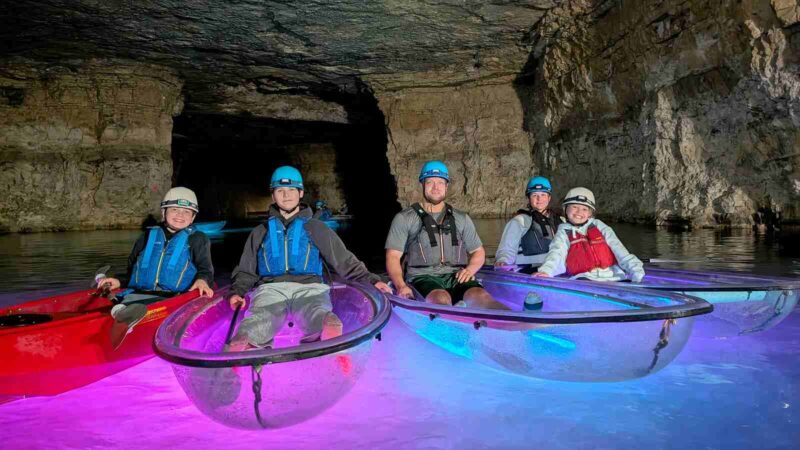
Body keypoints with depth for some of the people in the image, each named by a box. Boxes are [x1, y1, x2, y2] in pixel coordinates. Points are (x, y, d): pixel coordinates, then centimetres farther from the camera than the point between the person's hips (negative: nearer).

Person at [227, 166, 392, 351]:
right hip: (271, 288, 2)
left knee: (329, 325, -38)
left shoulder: (317, 229, 25)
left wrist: (371, 280, 6)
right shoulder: (260, 233, 29)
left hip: (309, 288, -1)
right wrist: (238, 292, 6)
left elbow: (345, 262, 20)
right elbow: (246, 271, 26)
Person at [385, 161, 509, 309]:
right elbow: (393, 256, 5)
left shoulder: (461, 219, 21)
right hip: (423, 277, -2)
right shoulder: (404, 219, 11)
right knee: (441, 299, -37)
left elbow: (478, 252, 24)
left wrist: (470, 269, 0)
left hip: (456, 277, 2)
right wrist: (401, 285, -14)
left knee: (480, 296, -31)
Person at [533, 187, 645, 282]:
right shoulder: (564, 232, 15)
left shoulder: (599, 227, 19)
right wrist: (545, 270, -25)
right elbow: (556, 253, -4)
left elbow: (619, 251, 11)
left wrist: (635, 269, -7)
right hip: (584, 280, -2)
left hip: (613, 276, 2)